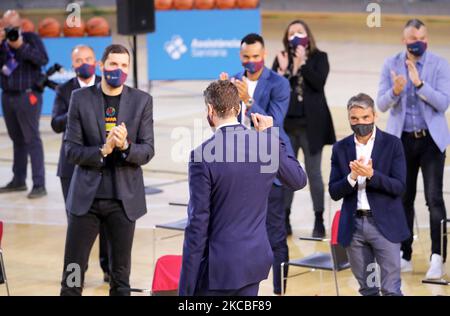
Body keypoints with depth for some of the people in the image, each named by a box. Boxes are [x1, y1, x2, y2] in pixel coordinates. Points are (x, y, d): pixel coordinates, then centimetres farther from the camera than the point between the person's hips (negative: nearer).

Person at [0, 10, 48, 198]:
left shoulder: (31, 38, -2)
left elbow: (43, 59, -15)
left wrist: (21, 46, -20)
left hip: (28, 96, -5)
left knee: (31, 139, -8)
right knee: (17, 139, 12)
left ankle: (39, 184, -9)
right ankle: (18, 180, 20)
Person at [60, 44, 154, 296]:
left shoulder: (142, 101, 1)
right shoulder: (80, 98, 0)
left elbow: (148, 151, -2)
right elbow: (71, 150, -3)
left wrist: (125, 146, -23)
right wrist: (102, 151, -20)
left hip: (125, 197, 1)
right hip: (86, 196, 0)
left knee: (121, 275, 8)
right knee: (73, 274, 1)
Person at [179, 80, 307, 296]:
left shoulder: (202, 156, -17)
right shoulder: (267, 144, -2)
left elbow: (198, 223, -15)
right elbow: (299, 180, 17)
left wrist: (186, 288, -10)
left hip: (217, 267, -5)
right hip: (255, 259, 6)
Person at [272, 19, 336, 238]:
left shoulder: (319, 57, -1)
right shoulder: (281, 58, 4)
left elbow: (319, 82, -16)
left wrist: (302, 63, -18)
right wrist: (283, 70, -18)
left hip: (311, 124, -3)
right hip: (287, 124, 3)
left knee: (313, 173, 4)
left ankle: (319, 220, 12)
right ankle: (284, 219, 19)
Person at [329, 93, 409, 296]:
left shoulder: (392, 144, -2)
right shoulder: (340, 148, 6)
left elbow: (399, 187, -8)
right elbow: (334, 192, 2)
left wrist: (371, 174, -22)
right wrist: (352, 177, -17)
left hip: (384, 224, -3)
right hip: (354, 225, 3)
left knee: (391, 290, -5)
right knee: (366, 289, 11)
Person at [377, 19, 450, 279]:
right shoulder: (391, 65, 2)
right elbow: (382, 104, -2)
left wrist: (419, 83, -23)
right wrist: (395, 91, -23)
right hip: (402, 139, 3)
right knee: (404, 199, 9)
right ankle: (405, 256, 17)